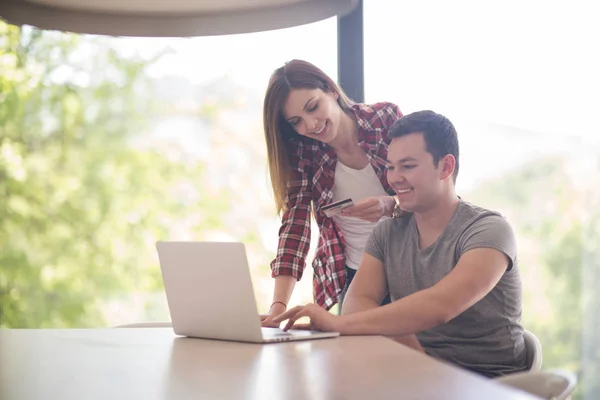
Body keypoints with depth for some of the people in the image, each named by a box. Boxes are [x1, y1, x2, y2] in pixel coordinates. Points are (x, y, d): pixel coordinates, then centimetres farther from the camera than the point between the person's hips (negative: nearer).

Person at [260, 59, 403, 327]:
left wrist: (389, 205, -29)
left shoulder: (386, 118, -10)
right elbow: (294, 227, -12)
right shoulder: (301, 153, -6)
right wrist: (278, 307, -25)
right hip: (343, 282, 1)